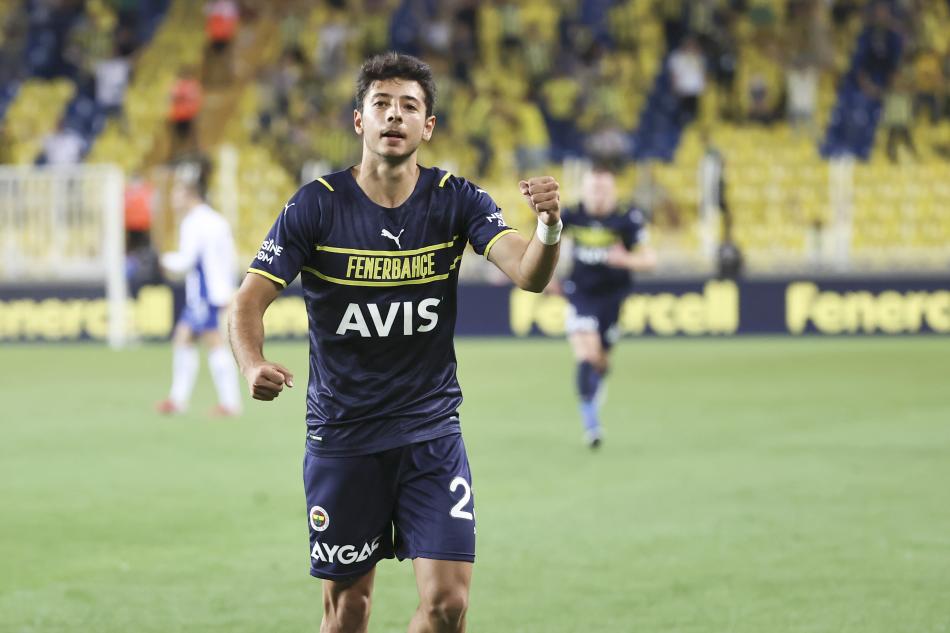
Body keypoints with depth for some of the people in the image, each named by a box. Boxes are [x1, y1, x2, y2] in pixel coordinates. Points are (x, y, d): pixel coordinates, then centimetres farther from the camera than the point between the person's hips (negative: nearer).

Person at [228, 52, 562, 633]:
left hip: (431, 427, 1)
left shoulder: (457, 201, -4)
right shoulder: (316, 206, -7)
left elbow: (528, 275, -18)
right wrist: (253, 365, -30)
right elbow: (251, 300, -9)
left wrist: (549, 227, -41)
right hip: (340, 433, -1)